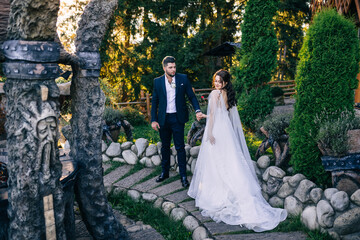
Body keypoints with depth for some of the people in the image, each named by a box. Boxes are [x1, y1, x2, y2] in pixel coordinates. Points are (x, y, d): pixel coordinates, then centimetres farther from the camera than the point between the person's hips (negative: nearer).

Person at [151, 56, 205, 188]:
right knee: (165, 146, 15)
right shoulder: (157, 81, 0)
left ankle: (183, 176, 10)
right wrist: (153, 120, 0)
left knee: (180, 147, 0)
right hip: (163, 119, 2)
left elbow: (191, 96, 1)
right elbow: (154, 102, 5)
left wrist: (197, 110, -14)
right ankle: (165, 172, 30)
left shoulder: (183, 78, -3)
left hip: (177, 118, -2)